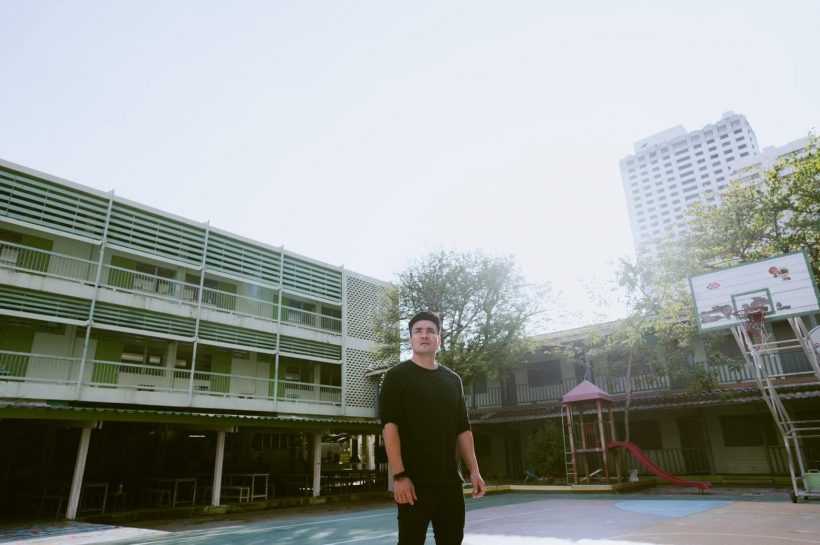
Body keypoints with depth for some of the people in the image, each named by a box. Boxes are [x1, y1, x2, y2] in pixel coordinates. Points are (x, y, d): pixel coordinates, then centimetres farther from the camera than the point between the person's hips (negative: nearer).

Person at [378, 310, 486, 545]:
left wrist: (474, 470, 7)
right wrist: (399, 475, -18)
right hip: (414, 481, -5)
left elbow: (463, 429, 15)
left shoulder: (453, 380, 13)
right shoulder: (397, 376, -2)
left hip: (450, 481, 5)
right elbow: (389, 426, -10)